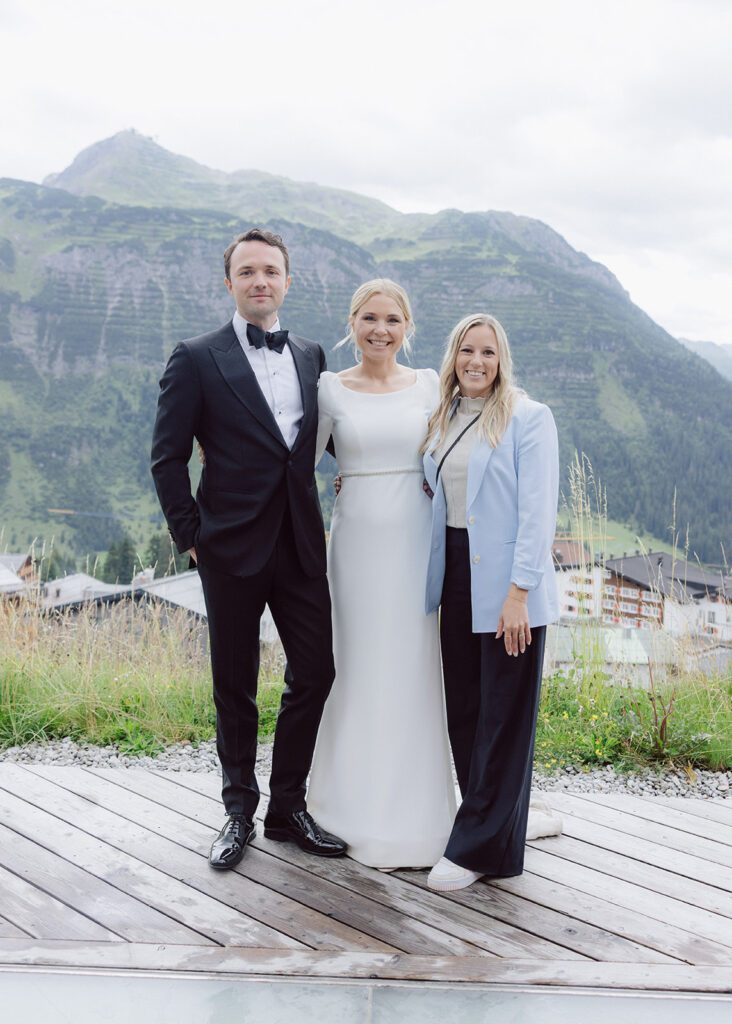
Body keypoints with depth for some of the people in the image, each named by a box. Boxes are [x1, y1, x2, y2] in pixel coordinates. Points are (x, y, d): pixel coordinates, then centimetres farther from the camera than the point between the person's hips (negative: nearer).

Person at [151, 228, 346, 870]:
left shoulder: (311, 356, 11)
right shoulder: (197, 360, -3)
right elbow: (168, 457, -2)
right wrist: (190, 535, -5)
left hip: (301, 545, 4)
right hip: (233, 549, -4)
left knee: (316, 672, 4)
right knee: (235, 685, 8)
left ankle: (288, 805, 22)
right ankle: (240, 811, 25)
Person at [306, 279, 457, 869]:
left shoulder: (428, 385, 5)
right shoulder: (331, 389, 3)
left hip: (417, 539, 1)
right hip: (357, 538, 0)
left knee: (415, 670, 4)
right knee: (361, 668, 5)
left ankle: (415, 812, 18)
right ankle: (362, 808, 20)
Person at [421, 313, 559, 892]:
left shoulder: (529, 419, -6)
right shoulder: (442, 420, 13)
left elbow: (538, 511, -13)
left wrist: (518, 592, -19)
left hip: (507, 583, -7)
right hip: (456, 576, 7)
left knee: (504, 716, 0)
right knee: (463, 708, 9)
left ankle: (478, 849, 8)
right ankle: (489, 826, 22)